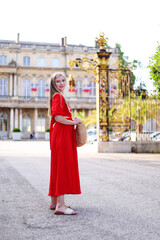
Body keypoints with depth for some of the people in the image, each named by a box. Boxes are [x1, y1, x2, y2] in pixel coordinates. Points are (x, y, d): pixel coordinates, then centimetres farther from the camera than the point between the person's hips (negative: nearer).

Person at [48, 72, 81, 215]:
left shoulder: (61, 97, 22)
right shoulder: (57, 96, -8)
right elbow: (57, 117, -19)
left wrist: (73, 121, 10)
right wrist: (73, 122, -10)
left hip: (65, 135, 10)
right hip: (61, 135, -10)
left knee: (58, 167, 11)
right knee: (63, 167, -13)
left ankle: (55, 202, 18)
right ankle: (60, 205, -15)